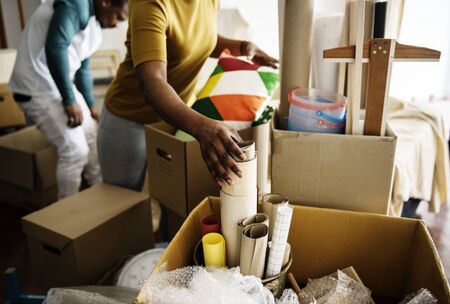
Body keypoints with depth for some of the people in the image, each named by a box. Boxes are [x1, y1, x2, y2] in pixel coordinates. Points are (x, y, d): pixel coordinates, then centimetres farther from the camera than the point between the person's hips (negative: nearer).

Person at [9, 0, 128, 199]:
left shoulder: (94, 25, 13)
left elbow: (82, 68, 21)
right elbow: (55, 47, -28)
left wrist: (90, 105, 26)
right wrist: (69, 100, -24)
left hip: (62, 85, 10)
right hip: (37, 88, -10)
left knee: (91, 136, 17)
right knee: (75, 149, -11)